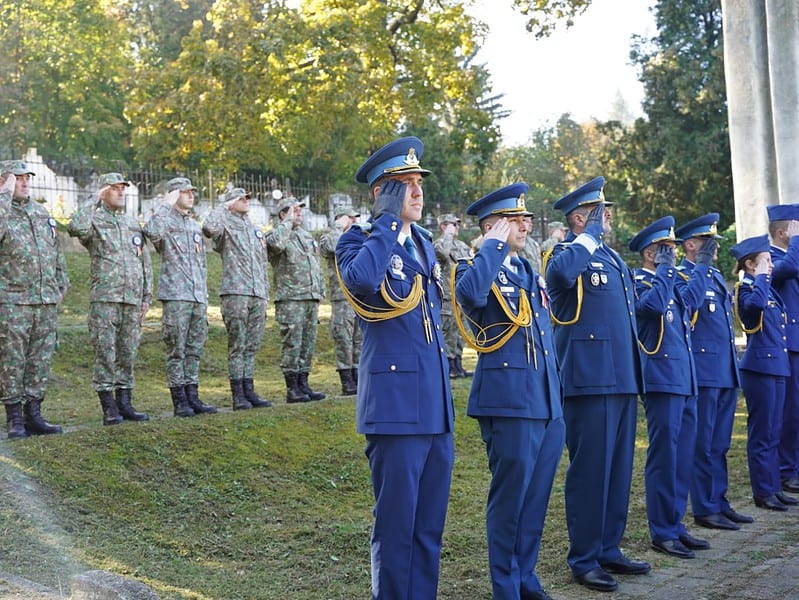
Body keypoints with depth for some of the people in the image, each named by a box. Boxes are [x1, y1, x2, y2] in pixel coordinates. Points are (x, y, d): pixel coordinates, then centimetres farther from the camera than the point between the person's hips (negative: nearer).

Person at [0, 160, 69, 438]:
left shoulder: (41, 212, 16)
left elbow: (57, 251, 23)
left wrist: (61, 285, 18)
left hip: (47, 301, 6)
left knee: (41, 360, 8)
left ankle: (33, 415, 15)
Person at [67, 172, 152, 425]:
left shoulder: (134, 224, 18)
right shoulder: (94, 222, 2)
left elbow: (146, 264, 19)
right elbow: (75, 227, -24)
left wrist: (147, 297, 12)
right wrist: (94, 201, -12)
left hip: (132, 300, 5)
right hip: (104, 299, -5)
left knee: (128, 354, 7)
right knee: (105, 354, -5)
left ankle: (124, 404, 14)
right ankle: (109, 408, 0)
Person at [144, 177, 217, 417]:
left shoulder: (195, 226, 20)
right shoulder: (166, 220, -1)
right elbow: (151, 231, -27)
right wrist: (166, 205, -16)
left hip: (198, 297, 7)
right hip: (175, 295, -7)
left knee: (194, 349, 8)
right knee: (176, 350, -4)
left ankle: (192, 397, 14)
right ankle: (179, 401, 1)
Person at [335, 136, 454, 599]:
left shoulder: (424, 242, 15)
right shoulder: (360, 241, -7)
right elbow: (360, 281, -32)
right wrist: (390, 220, -21)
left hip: (436, 405, 7)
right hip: (397, 404, -7)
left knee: (431, 524, 14)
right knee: (397, 522, 2)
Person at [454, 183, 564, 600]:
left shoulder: (530, 273, 19)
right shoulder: (478, 268, -4)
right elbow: (468, 293, -31)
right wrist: (494, 245, -19)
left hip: (548, 403, 7)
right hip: (509, 401, -7)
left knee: (537, 496, 13)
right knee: (510, 497, 0)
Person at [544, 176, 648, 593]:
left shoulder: (612, 257, 20)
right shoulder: (568, 253, -5)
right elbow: (560, 273, -32)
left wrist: (635, 373, 23)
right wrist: (590, 236, -16)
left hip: (622, 379, 8)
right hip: (589, 379, -8)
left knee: (619, 469, 13)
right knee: (589, 470, -3)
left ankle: (609, 549, 24)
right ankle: (584, 560, 6)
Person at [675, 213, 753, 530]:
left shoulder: (716, 275, 19)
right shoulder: (680, 275, -7)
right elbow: (690, 301, -29)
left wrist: (734, 366, 22)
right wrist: (702, 266, -22)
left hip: (727, 371, 8)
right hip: (703, 370, -8)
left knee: (720, 443, 14)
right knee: (703, 444, -2)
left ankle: (720, 503, 22)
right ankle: (705, 509, 5)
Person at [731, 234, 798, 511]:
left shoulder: (768, 289, 15)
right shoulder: (746, 288, -9)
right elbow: (756, 303, -33)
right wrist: (760, 277, -20)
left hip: (776, 364, 9)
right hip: (759, 366, -9)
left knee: (773, 433, 13)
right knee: (761, 433, -1)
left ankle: (774, 487, 21)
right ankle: (763, 492, 6)